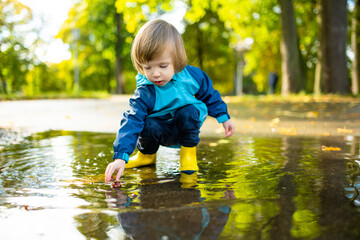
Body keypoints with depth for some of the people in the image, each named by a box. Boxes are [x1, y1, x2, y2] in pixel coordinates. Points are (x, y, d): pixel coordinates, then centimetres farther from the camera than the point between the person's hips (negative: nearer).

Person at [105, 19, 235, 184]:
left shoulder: (192, 76, -20)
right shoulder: (145, 94, -27)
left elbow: (209, 96, 0)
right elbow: (132, 122, -36)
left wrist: (224, 118, 1)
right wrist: (121, 157, -46)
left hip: (187, 127, 1)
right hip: (161, 132, 0)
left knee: (188, 112, -31)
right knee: (148, 126, -31)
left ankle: (188, 152, -8)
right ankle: (146, 155, 2)